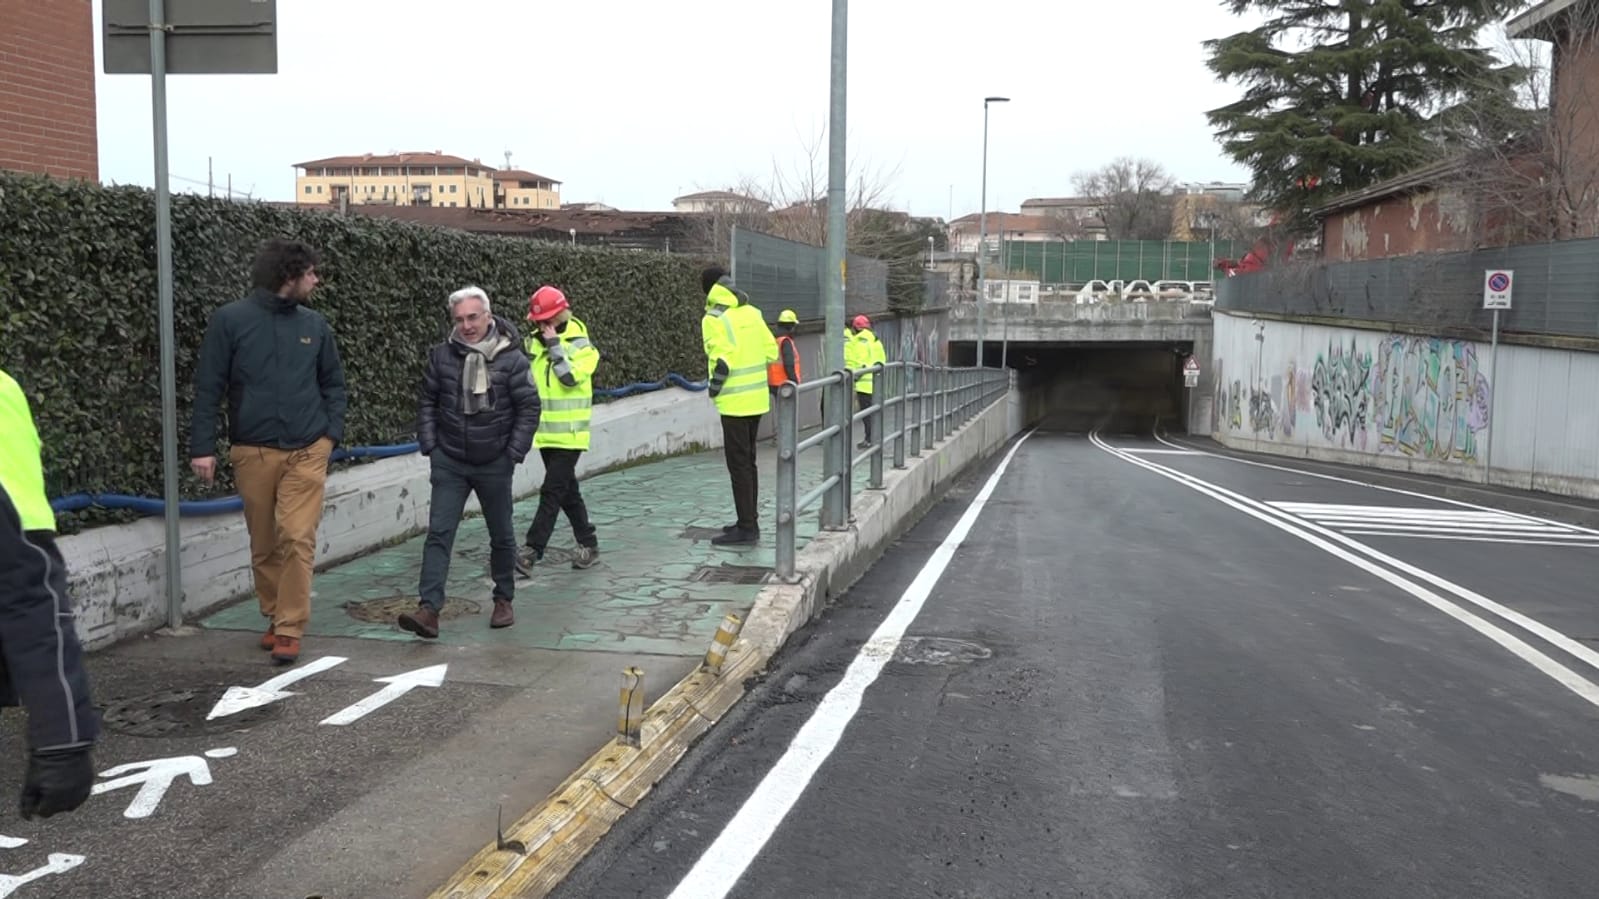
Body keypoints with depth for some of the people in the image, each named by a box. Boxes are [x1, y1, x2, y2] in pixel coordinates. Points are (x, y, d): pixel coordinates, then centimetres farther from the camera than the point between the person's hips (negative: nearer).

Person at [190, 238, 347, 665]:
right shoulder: (230, 320, -4)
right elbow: (208, 387, -3)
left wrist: (331, 433, 0)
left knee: (297, 539, -9)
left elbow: (333, 383, 13)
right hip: (253, 452, -1)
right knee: (263, 545, 10)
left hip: (307, 451, 1)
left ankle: (290, 629, -1)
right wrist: (202, 446, -7)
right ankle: (274, 617, 28)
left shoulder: (314, 324, 5)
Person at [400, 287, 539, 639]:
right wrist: (429, 445, 0)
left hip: (494, 465, -1)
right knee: (439, 533, -7)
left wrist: (514, 453, -8)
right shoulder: (442, 355, -2)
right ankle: (429, 609, -9)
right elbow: (427, 402, 7)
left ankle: (504, 601, 29)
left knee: (501, 535, 12)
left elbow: (529, 409, -5)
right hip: (449, 463, 1)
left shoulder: (511, 358, -9)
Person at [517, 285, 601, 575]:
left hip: (569, 435, -7)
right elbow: (527, 380, 19)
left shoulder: (580, 344, -9)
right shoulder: (534, 342, 9)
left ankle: (532, 551, -11)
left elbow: (570, 376, -24)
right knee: (568, 491, 13)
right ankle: (588, 545, 23)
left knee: (552, 492, -10)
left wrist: (554, 345, -20)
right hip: (545, 433, 7)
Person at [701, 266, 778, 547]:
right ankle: (748, 522, 24)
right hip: (758, 397, 7)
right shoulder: (751, 312, 8)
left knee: (739, 464, -2)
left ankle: (746, 529, 0)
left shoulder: (714, 319, -13)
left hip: (735, 401, -7)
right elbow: (771, 352, 8)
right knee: (748, 462, 16)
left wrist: (714, 387, -6)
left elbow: (723, 360, -21)